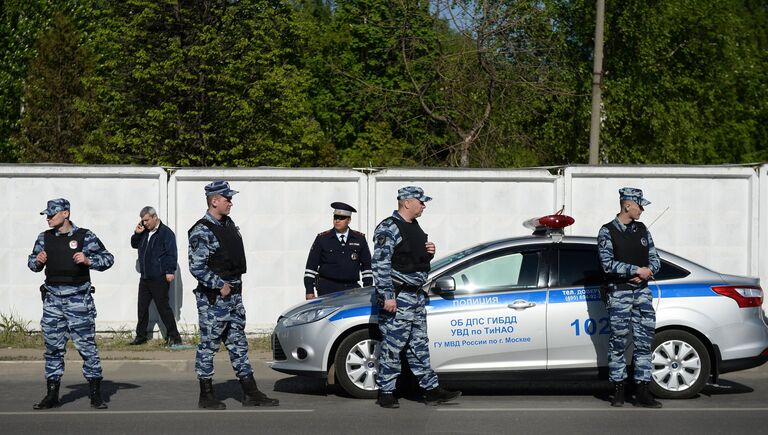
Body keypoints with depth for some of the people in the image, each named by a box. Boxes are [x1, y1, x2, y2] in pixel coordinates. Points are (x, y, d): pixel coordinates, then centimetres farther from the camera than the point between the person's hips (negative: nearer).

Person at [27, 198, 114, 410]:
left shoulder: (85, 236, -3)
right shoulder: (44, 238, 10)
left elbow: (108, 258, 1)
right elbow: (32, 262, 19)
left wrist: (88, 261, -15)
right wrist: (37, 261, -3)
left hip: (78, 299, -4)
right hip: (52, 299, 4)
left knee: (86, 345, -4)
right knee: (53, 347, 8)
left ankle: (95, 394, 3)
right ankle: (52, 395, 16)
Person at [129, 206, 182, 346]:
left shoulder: (166, 232, -9)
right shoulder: (144, 232, 14)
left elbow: (171, 253, -14)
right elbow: (134, 245, 25)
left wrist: (170, 271, -20)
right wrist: (137, 233, 6)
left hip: (159, 278, -8)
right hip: (145, 277, 8)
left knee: (163, 307, -6)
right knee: (142, 307, 11)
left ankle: (174, 337, 0)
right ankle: (140, 336, 20)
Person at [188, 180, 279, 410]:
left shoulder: (229, 224, 12)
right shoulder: (201, 232, -15)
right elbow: (197, 268, -20)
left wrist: (236, 284, 14)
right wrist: (221, 285, -18)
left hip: (234, 295, 9)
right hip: (213, 299, -9)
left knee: (238, 344, 11)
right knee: (208, 345, 0)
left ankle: (250, 393, 14)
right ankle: (206, 395, 8)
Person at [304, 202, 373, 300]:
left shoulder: (359, 239, 10)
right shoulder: (322, 238, 5)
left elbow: (366, 265, 14)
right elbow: (311, 266, 5)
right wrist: (309, 291, -1)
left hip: (352, 288, 2)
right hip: (327, 289, -2)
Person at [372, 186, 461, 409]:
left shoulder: (414, 227, 16)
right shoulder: (389, 228, -13)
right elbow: (380, 264, -19)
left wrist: (429, 252, 7)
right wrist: (387, 296, -23)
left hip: (416, 295, 9)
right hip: (397, 298, -9)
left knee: (419, 346, 12)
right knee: (392, 346, -4)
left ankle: (432, 390, 15)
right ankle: (386, 393, 3)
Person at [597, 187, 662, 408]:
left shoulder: (642, 230, 14)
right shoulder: (607, 232, -3)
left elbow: (654, 258, 14)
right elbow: (608, 264, -14)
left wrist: (649, 270, -7)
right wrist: (637, 270, -16)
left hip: (642, 291, 5)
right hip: (619, 292, -5)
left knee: (644, 342, 0)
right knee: (618, 343, -1)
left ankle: (642, 392, 3)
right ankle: (618, 390, 8)